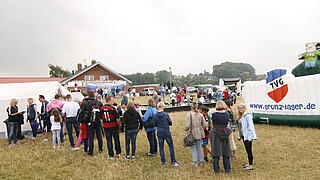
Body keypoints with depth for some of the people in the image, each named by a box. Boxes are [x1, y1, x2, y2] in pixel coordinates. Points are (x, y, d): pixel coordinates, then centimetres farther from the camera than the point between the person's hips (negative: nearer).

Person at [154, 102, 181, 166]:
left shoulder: (155, 116, -5)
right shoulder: (166, 115, -14)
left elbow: (155, 125, 3)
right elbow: (170, 123, -5)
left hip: (159, 133, 3)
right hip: (166, 133, -3)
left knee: (161, 147, 11)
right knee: (171, 146, 6)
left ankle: (163, 161, 17)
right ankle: (173, 162, 8)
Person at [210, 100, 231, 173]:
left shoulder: (214, 114, -12)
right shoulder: (227, 114, -4)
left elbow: (213, 124, -1)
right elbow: (227, 123, 7)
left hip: (215, 134, -3)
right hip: (225, 134, 3)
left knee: (216, 151, 6)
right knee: (226, 152, 12)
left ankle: (216, 169, 11)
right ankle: (227, 169, 19)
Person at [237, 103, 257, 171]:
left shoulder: (247, 115, -14)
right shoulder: (241, 116, 13)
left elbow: (250, 126, -17)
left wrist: (249, 136, -19)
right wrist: (239, 136, 15)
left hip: (248, 136, -9)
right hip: (243, 135, 9)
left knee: (249, 150, -3)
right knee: (247, 150, 16)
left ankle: (251, 166, 3)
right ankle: (249, 163, 26)